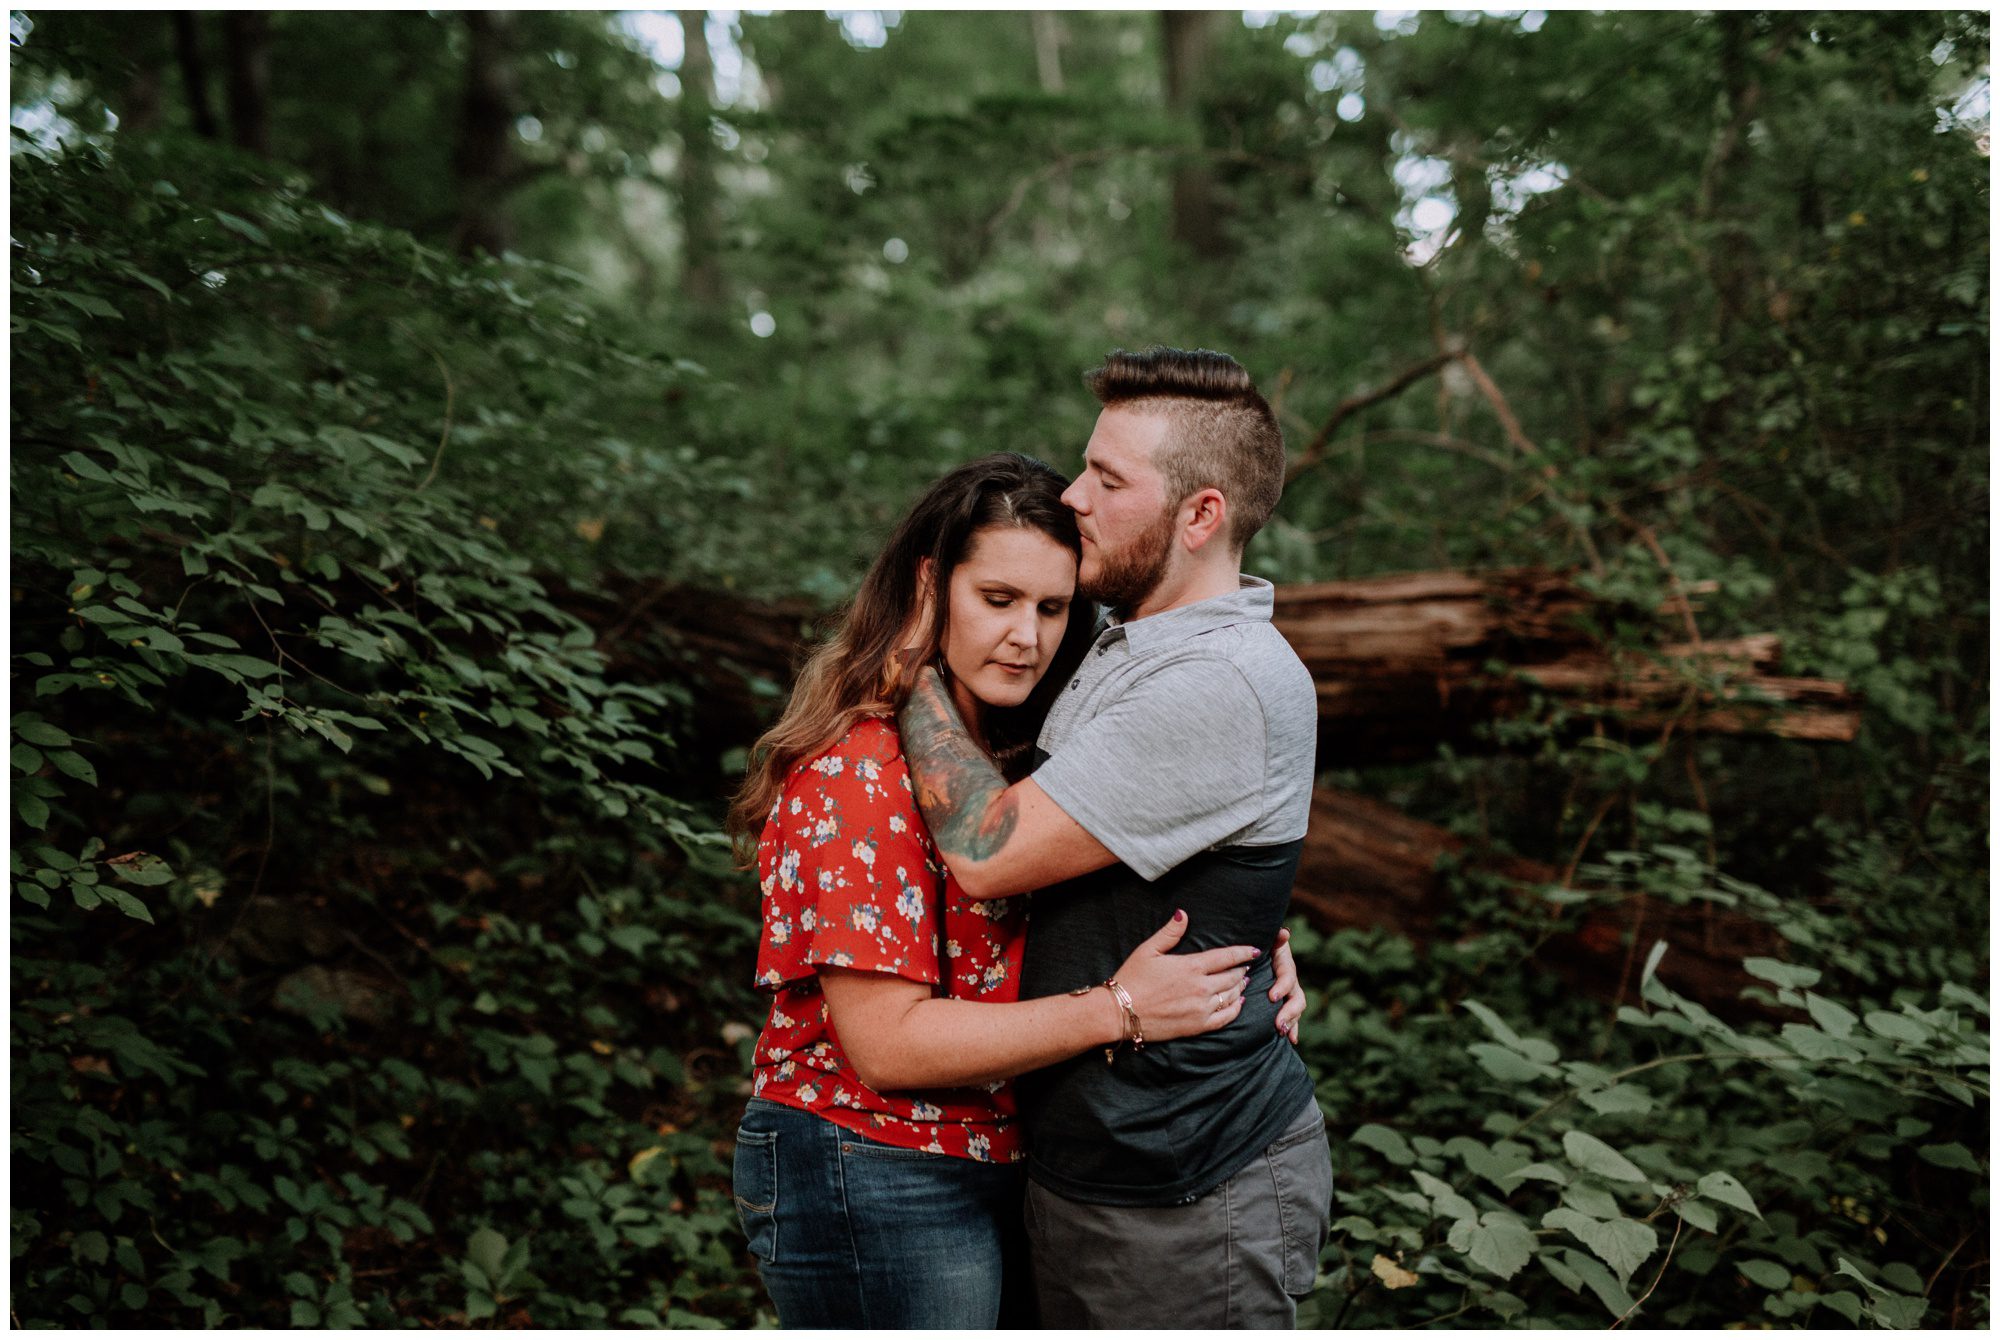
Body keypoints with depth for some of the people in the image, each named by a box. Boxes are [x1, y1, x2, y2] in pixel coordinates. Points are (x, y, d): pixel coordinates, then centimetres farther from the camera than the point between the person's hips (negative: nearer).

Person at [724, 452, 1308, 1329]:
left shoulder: (1008, 752, 5)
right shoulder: (861, 771, -21)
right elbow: (886, 1043, -24)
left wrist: (1247, 960, -10)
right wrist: (1117, 1011, -25)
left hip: (997, 1159, 8)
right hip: (869, 1185, -8)